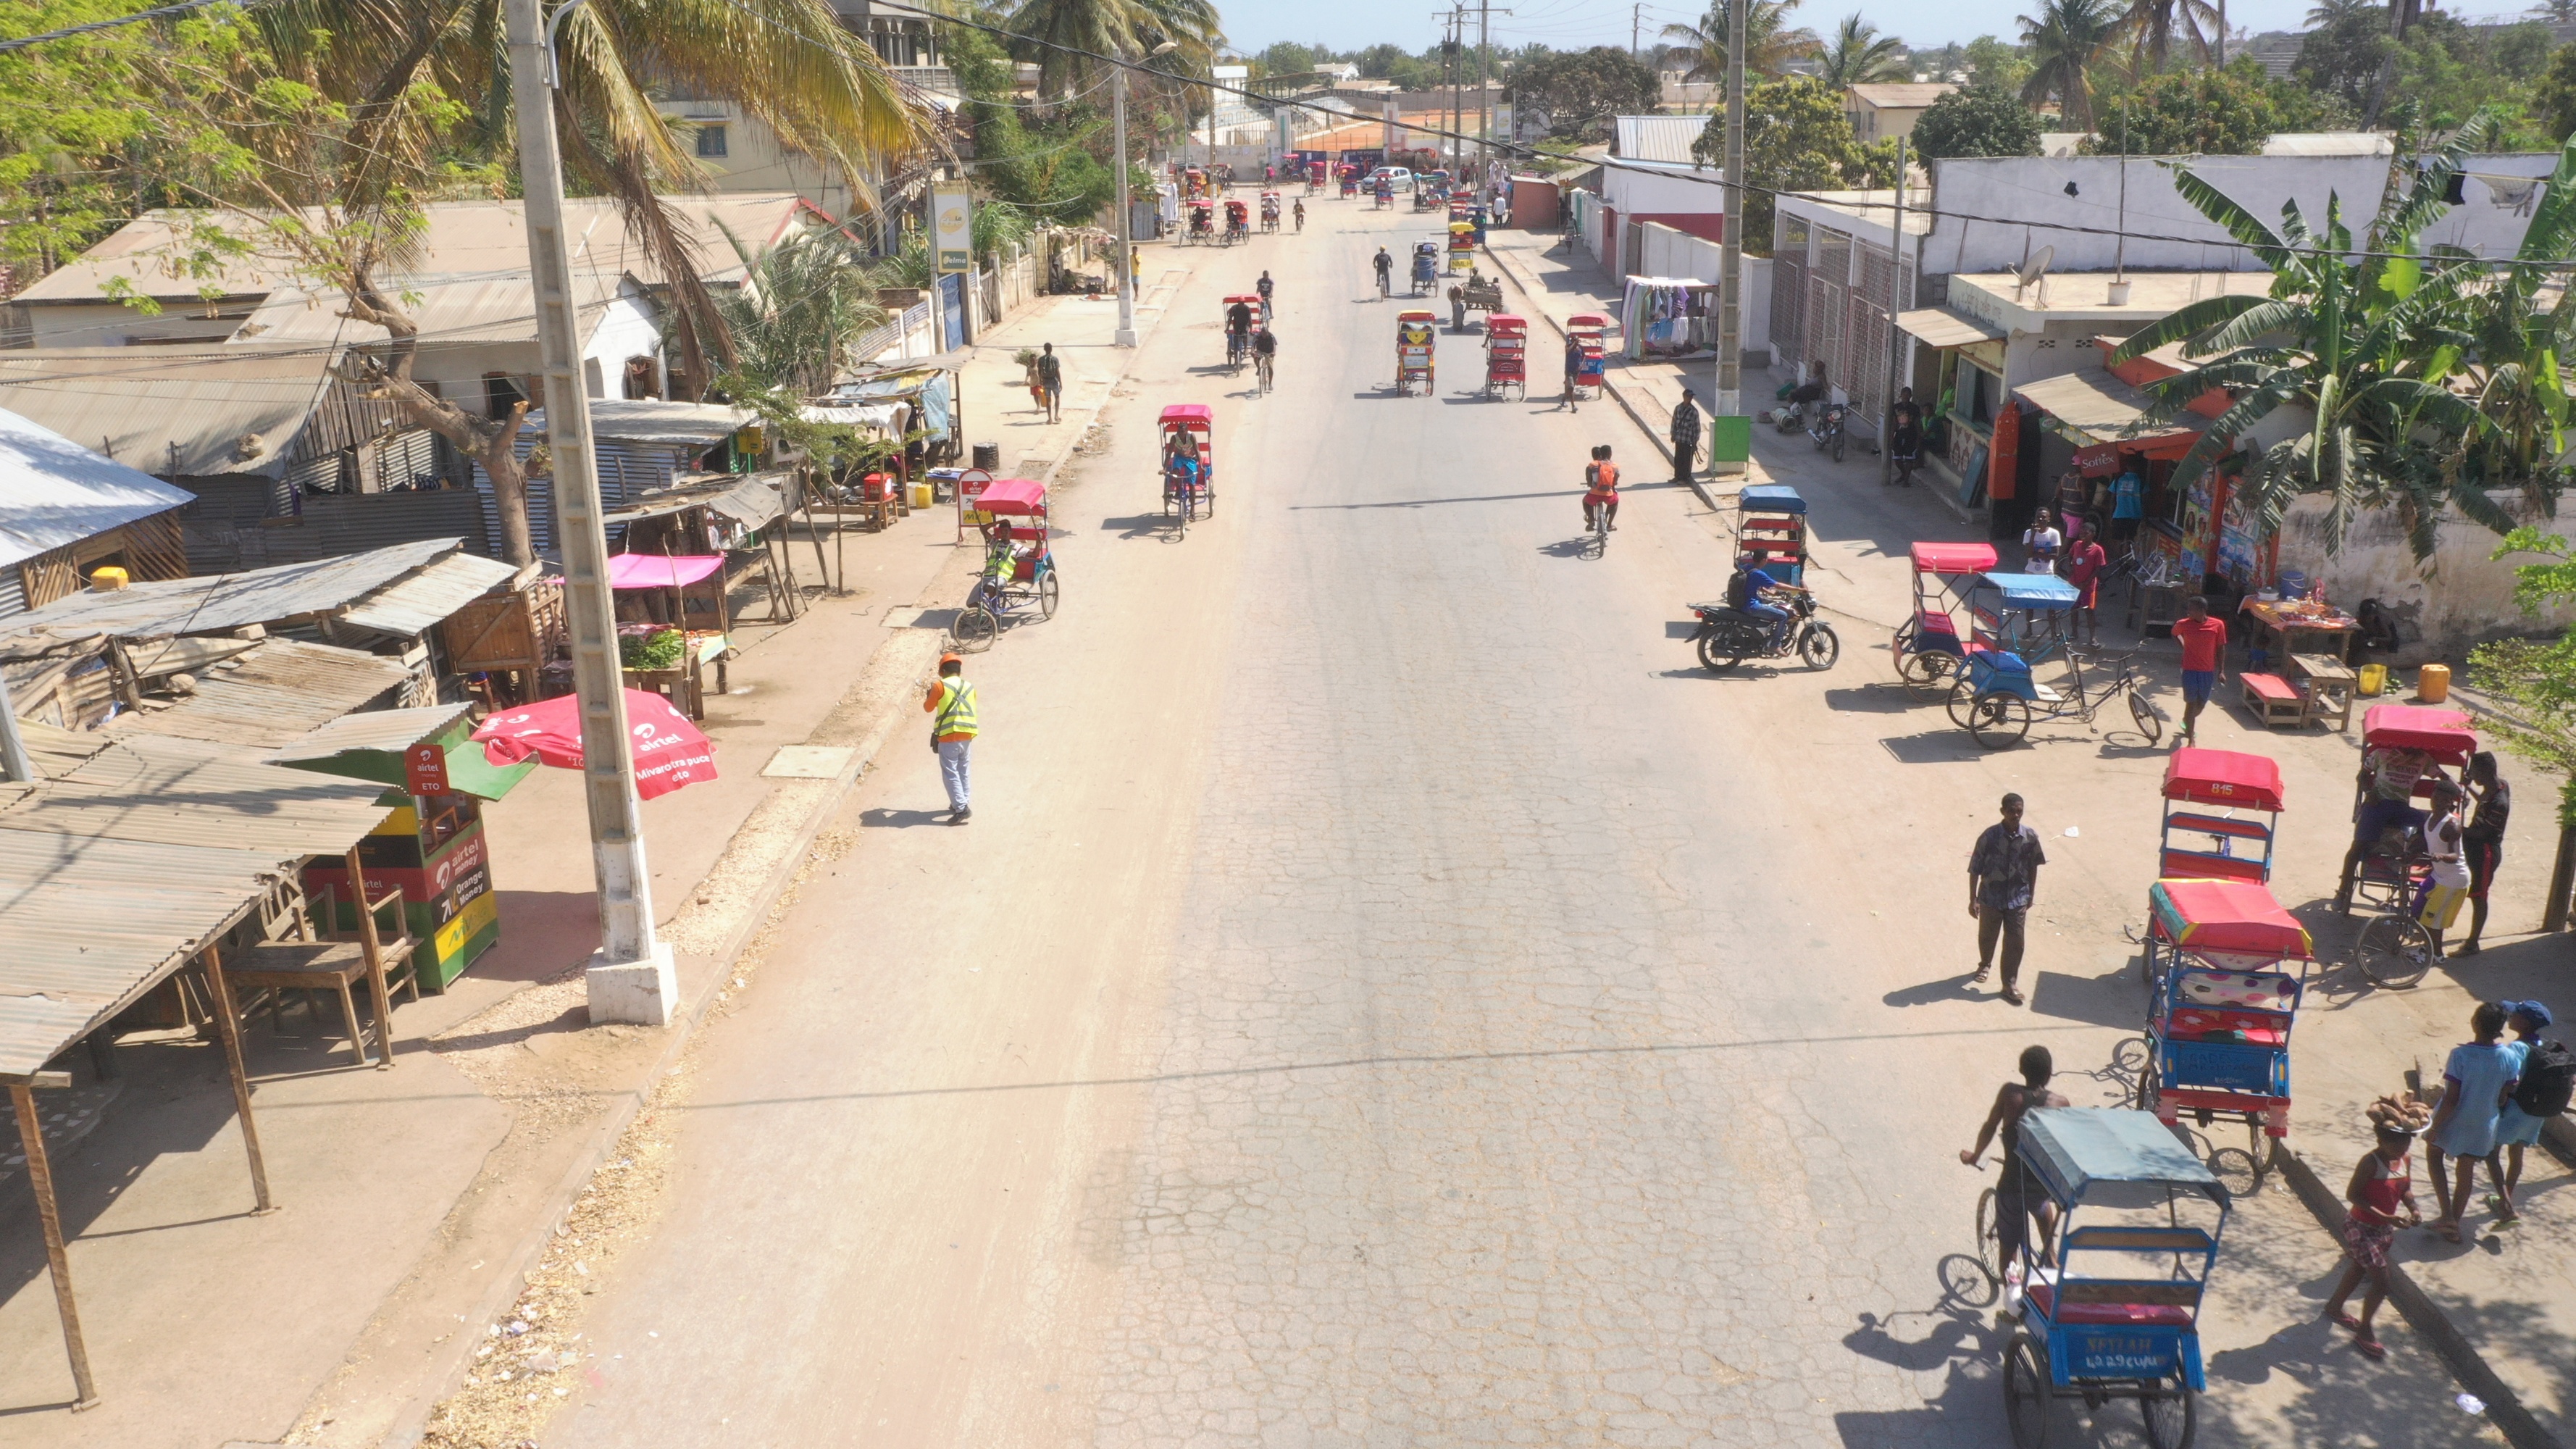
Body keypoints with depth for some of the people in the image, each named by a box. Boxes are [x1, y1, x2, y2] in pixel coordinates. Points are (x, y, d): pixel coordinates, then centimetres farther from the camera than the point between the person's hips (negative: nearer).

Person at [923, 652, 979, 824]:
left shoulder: (940, 686, -7)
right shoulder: (970, 687, 9)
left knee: (950, 774, -3)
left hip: (948, 737, -5)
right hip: (967, 735, 6)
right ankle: (962, 802, 29)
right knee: (962, 771, 20)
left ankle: (962, 808, -12)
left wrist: (928, 694, 23)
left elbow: (928, 708, 2)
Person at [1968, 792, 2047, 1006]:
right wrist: (1973, 899, -10)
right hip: (1991, 897, -1)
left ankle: (2010, 984, 16)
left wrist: (2031, 895, 9)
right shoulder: (1989, 836, -18)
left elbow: (2033, 867, 4)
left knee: (2014, 942, 3)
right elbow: (1974, 869, -11)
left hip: (2018, 899, 1)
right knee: (1987, 936, 19)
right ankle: (1985, 965, 47)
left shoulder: (2030, 837, -10)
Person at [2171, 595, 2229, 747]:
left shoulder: (2218, 625, -8)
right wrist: (2183, 646, 3)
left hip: (2208, 671, 2)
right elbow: (2174, 634, 16)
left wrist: (2221, 671, 1)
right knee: (2191, 703, -5)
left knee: (2201, 704, 14)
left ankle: (2187, 721, 45)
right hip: (2190, 670, -2)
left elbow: (2221, 648, 1)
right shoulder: (2183, 624, -8)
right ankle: (2191, 739, -1)